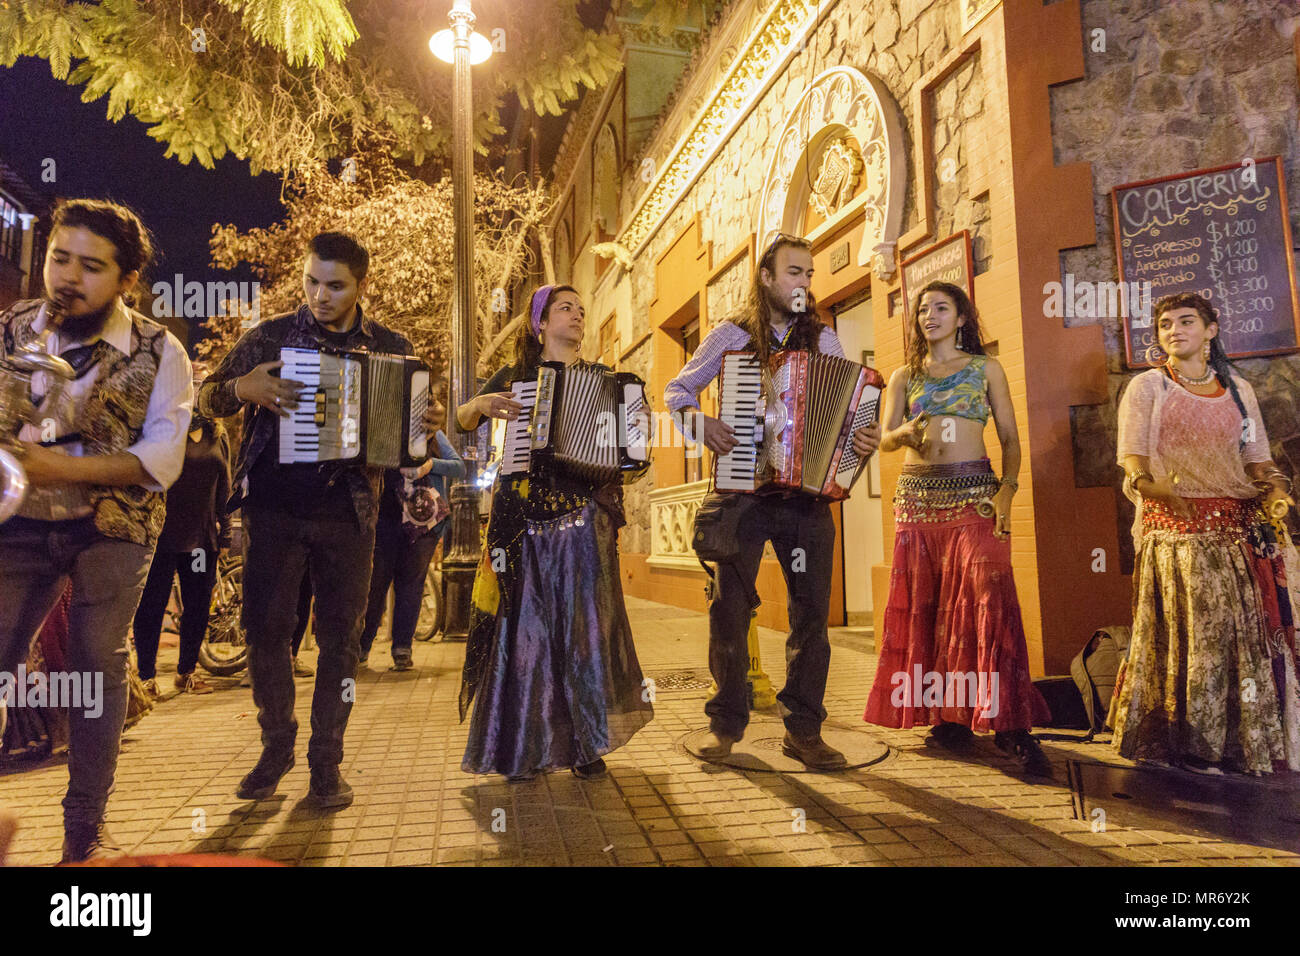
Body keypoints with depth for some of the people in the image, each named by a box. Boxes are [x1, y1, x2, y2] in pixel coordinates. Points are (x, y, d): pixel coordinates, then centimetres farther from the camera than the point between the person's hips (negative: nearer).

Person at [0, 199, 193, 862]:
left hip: (112, 526, -2)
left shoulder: (158, 352, -4)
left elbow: (161, 458, -11)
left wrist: (61, 467, -22)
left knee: (99, 664, 2)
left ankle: (86, 822, 17)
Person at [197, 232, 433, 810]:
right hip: (274, 506, 0)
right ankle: (277, 744, 25)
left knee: (340, 636, 4)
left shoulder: (390, 348, 8)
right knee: (264, 628, 4)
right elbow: (207, 399, 6)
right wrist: (244, 386, -15)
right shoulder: (270, 337, 6)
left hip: (348, 510, 0)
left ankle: (326, 761, 17)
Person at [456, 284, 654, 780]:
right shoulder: (514, 376, 15)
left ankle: (586, 742, 5)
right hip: (523, 514, 0)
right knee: (525, 622, 1)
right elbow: (461, 419, 15)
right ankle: (524, 746, 10)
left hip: (581, 512, 0)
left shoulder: (599, 377, 15)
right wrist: (482, 404, -5)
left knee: (583, 618, -4)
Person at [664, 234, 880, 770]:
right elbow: (676, 391, 12)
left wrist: (864, 438, -7)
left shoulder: (824, 340, 12)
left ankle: (803, 730, 13)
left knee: (812, 610, 1)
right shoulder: (730, 337, 6)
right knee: (729, 609, 0)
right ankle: (726, 722, 16)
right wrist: (698, 423, -8)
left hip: (808, 494, 2)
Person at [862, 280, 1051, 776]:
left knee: (988, 597, -16)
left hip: (973, 493, -2)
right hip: (917, 497, 3)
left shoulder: (986, 368, 12)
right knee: (923, 605, 1)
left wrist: (1007, 488, -10)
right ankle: (946, 716, 11)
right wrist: (906, 432, -16)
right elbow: (884, 438, 7)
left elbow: (1010, 438, 7)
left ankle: (1009, 725, -14)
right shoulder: (904, 376, 17)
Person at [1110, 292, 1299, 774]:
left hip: (1236, 526, 4)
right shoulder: (1147, 387, 4)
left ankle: (1245, 743, 15)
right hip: (1174, 529, -4)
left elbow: (1257, 458, 15)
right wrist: (1155, 485, -25)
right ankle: (1192, 747, 3)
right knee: (1189, 631, -6)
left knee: (1248, 632, 3)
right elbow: (1133, 456, -6)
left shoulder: (1237, 389, 16)